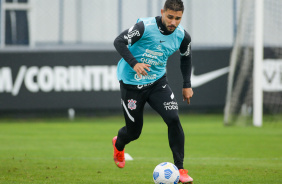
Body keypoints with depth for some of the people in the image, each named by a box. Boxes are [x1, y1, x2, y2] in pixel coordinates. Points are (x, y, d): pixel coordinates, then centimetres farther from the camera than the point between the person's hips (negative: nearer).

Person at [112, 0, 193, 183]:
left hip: (157, 81, 3)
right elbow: (119, 41, -25)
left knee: (173, 119, -19)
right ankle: (118, 144, 45)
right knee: (133, 132, 6)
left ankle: (180, 168, -12)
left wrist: (187, 85, 10)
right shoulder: (145, 27, -23)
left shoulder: (182, 36, -7)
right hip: (132, 82, -3)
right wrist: (134, 63, -38)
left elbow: (186, 57, 14)